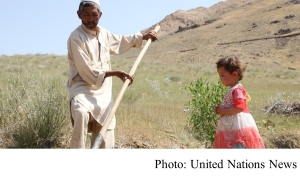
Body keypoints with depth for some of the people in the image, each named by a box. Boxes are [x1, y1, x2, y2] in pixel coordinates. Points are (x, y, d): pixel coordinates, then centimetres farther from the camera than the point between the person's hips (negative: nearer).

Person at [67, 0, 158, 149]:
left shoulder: (103, 33, 10)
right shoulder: (76, 37, -13)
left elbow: (121, 41, 33)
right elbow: (89, 73, -17)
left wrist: (143, 37, 30)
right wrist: (115, 73, -14)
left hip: (104, 94, 7)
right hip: (83, 90, -7)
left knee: (105, 144, 5)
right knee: (81, 114, -40)